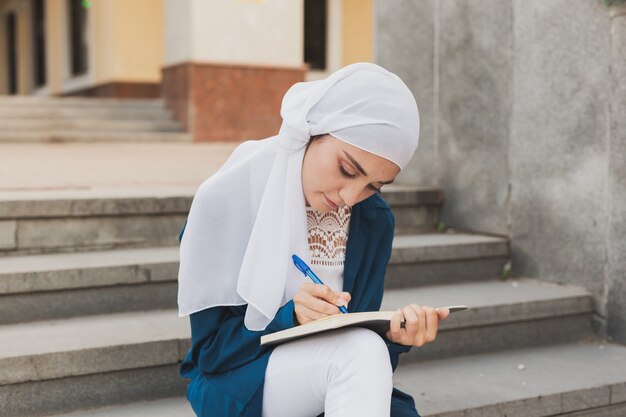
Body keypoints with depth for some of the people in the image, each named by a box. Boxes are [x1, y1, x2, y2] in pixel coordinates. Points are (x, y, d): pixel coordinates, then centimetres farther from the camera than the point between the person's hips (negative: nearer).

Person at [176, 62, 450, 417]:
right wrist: (292, 317, -29)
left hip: (326, 381, 4)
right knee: (362, 351, -32)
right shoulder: (228, 200, -14)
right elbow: (211, 347, -11)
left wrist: (393, 334, -23)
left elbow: (361, 347, 0)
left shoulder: (375, 220, -2)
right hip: (237, 383, -4)